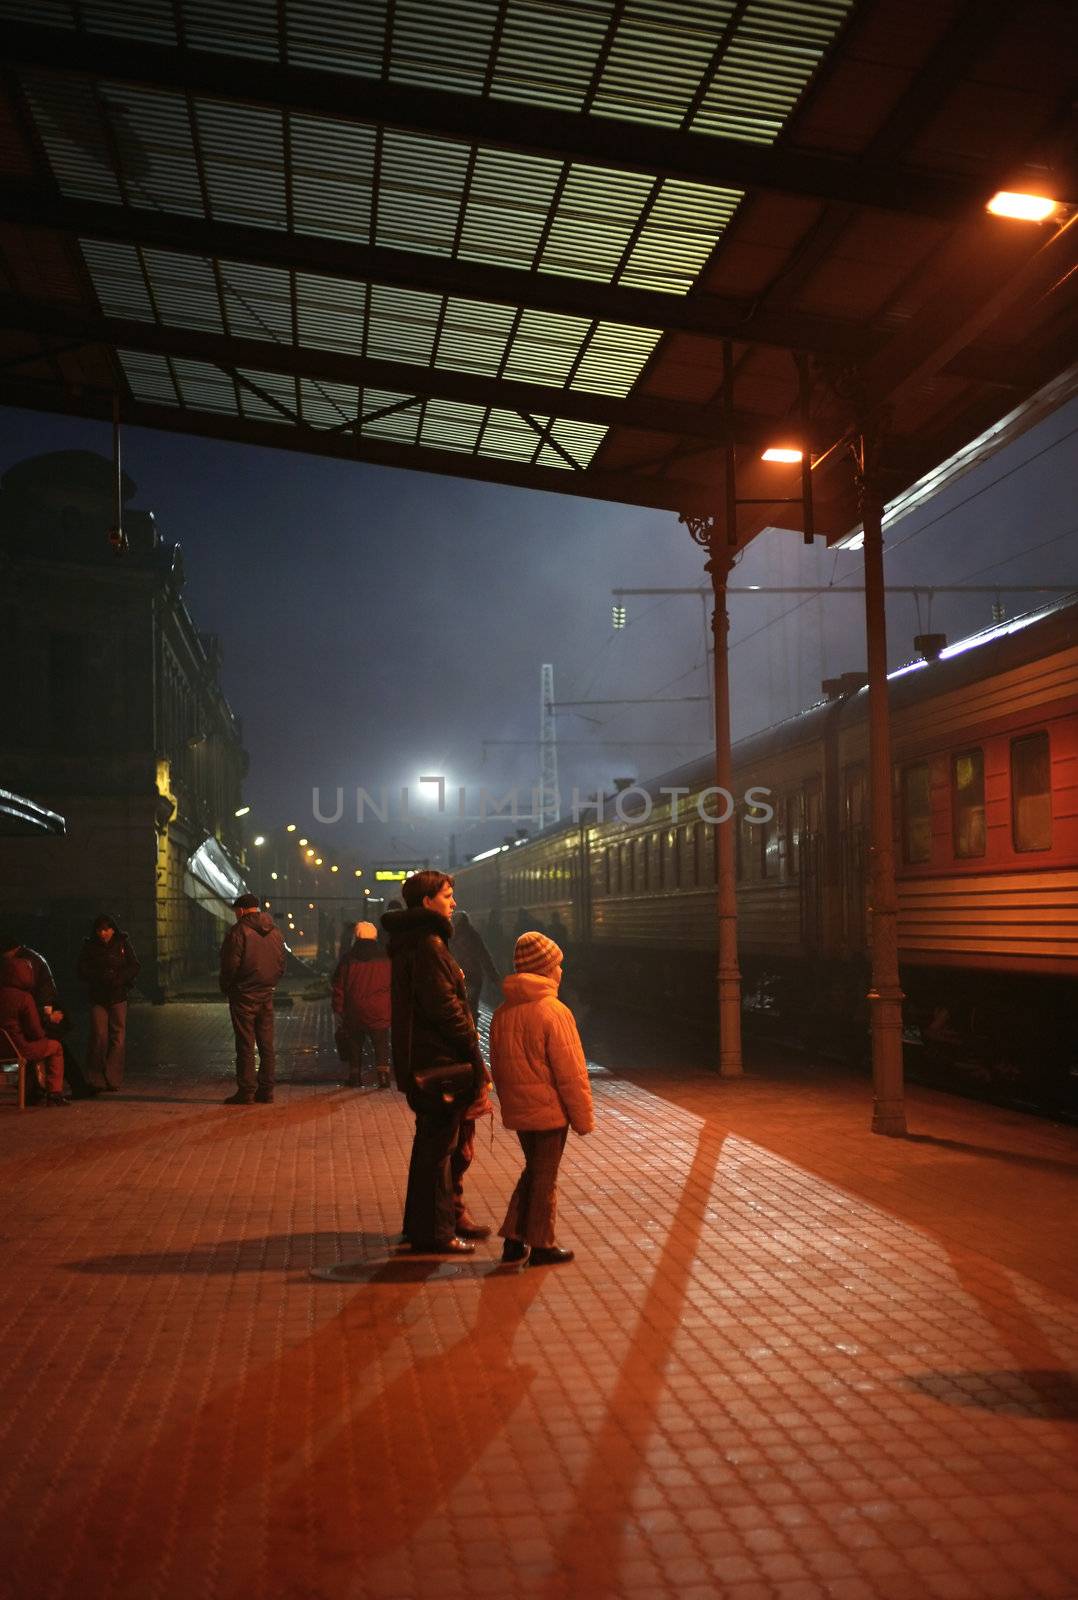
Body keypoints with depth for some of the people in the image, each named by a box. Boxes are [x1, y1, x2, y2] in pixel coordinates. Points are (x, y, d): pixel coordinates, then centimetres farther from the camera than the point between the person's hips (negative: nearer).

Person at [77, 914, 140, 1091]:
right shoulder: (89, 946, 3)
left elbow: (134, 967, 2)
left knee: (117, 1038, -3)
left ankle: (113, 1080, 1)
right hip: (97, 997, -1)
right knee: (99, 1037, -8)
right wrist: (101, 977, -14)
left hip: (118, 997, 1)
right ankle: (96, 1080, 0)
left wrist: (118, 979, -14)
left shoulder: (122, 943, 3)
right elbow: (82, 970, 1)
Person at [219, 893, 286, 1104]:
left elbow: (230, 965, -12)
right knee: (266, 1044, 9)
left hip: (243, 996, -6)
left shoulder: (238, 931, -11)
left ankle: (246, 1091, 0)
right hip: (266, 996, 6)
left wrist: (225, 989, 2)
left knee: (245, 1045, -2)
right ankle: (266, 1090, 12)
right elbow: (281, 964, 12)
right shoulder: (275, 931, 9)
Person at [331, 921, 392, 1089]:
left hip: (355, 1012, 0)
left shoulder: (348, 959, -1)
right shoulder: (386, 958, 2)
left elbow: (338, 988, -1)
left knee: (355, 1045, 12)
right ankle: (383, 1074, -8)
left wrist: (337, 1010, 6)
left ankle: (355, 1077, 16)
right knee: (381, 1046, 5)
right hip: (380, 1012, 0)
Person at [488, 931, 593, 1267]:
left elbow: (497, 1067, 12)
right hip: (549, 1110, -6)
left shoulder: (502, 1013, 3)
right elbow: (570, 1072, -14)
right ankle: (541, 1246, 15)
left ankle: (514, 1239, 20)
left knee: (533, 1170, 21)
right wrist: (583, 1117, -6)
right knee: (545, 1177, 6)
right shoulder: (553, 1012, -17)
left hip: (518, 1110, 6)